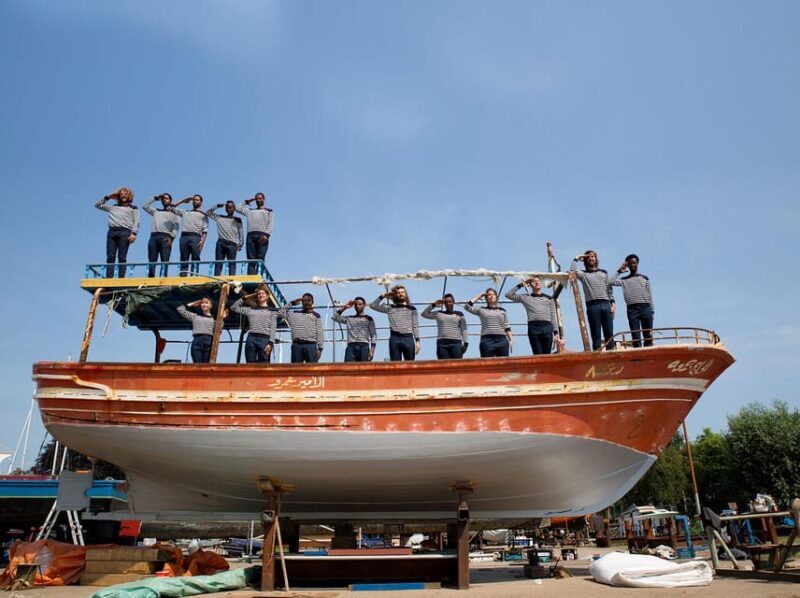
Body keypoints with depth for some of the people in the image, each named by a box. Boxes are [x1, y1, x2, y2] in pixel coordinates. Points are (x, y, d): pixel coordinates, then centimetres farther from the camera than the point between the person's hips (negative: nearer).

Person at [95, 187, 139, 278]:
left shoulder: (133, 208, 17)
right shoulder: (113, 207, 26)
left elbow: (136, 222, 6)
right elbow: (97, 205, 30)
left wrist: (133, 234, -9)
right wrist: (108, 197, 24)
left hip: (125, 232, -3)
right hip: (112, 232, 3)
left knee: (122, 257, -9)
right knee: (110, 257, -6)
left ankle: (121, 278, -14)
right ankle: (109, 278, -11)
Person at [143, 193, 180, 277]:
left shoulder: (174, 213, 16)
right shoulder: (156, 211, 30)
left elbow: (176, 227, 3)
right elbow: (145, 206, 23)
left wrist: (171, 238, -12)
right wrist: (155, 198, 25)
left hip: (165, 237, -4)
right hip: (153, 237, 4)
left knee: (164, 261, -12)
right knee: (151, 261, -5)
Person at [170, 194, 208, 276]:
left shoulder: (203, 215, 16)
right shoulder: (185, 212, 26)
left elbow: (205, 230, 5)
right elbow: (172, 208, 27)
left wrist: (202, 240, -10)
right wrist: (182, 201, 26)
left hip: (195, 237, -3)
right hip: (184, 237, 3)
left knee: (195, 260, -10)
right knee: (183, 260, -2)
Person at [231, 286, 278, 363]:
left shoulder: (272, 310, 10)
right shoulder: (250, 310, 18)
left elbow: (273, 328, 1)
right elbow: (233, 307, 21)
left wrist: (271, 343, -10)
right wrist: (244, 298, 18)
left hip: (264, 339, -3)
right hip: (251, 339, 3)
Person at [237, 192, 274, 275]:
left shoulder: (269, 211, 20)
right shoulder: (250, 211, 29)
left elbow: (271, 225, 6)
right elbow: (238, 208, 22)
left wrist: (266, 235, -10)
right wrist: (246, 202, 29)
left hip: (262, 236, -2)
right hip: (251, 236, 3)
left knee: (260, 260, -13)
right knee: (251, 260, -9)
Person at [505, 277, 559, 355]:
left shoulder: (549, 298, 17)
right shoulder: (526, 297, 13)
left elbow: (553, 316, 13)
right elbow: (508, 295, 8)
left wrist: (556, 332, 6)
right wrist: (521, 285, 9)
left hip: (547, 327, 2)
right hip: (534, 327, -2)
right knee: (538, 355, -5)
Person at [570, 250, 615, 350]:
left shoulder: (604, 273, 21)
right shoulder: (583, 274, 12)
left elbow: (609, 289, 16)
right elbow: (572, 271, -9)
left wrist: (613, 303, 4)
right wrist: (576, 259, 5)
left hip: (606, 304, 3)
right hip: (592, 306, -3)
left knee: (609, 334, -1)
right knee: (596, 335, -4)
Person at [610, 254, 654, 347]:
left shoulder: (645, 278, 17)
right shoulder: (624, 280, 14)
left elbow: (650, 295, 13)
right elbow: (611, 282, -4)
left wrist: (652, 310, 4)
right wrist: (619, 271, 6)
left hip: (645, 308, 1)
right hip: (632, 309, -1)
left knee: (648, 336, -4)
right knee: (636, 337, -6)